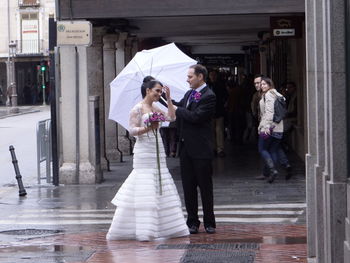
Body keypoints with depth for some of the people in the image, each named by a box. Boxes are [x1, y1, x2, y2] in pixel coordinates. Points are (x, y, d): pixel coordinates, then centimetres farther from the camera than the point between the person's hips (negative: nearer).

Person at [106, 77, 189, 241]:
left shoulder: (155, 109, 15)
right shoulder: (138, 109, -5)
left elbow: (171, 117, 8)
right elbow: (132, 131, -10)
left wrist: (168, 99, 6)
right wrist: (148, 128, -25)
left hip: (157, 151, 8)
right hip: (144, 152, -8)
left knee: (160, 189, 7)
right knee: (144, 189, -9)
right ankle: (143, 231, -8)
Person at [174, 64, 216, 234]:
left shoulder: (208, 96, -12)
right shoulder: (188, 94, 14)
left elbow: (195, 116, -21)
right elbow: (177, 108, 20)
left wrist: (177, 109, -11)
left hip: (201, 149, -7)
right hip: (186, 148, 7)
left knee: (205, 187, 3)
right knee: (188, 187, 9)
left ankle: (209, 223, 11)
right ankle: (192, 222, 16)